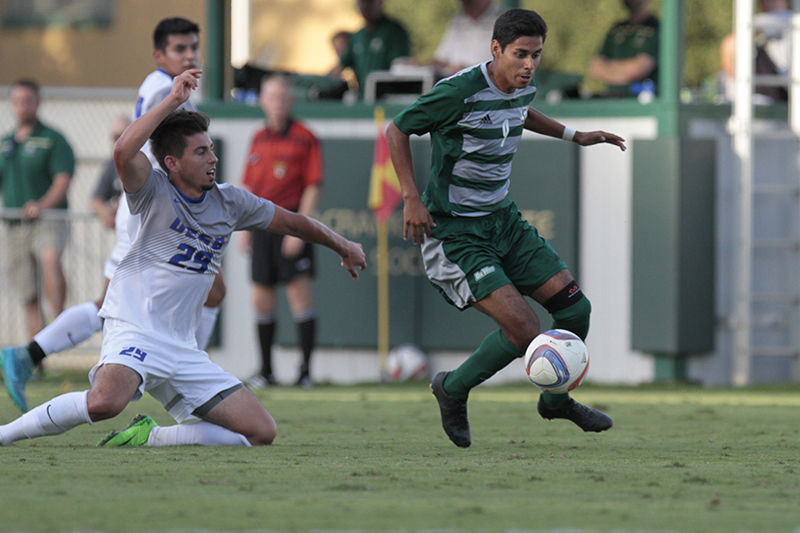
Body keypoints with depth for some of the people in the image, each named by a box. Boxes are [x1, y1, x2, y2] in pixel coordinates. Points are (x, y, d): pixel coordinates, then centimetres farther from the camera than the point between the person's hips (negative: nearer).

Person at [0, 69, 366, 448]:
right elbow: (123, 152, -26)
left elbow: (291, 222, 27)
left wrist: (342, 246, 35)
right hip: (134, 328, -7)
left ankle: (150, 435, 6)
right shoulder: (156, 192, -5)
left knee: (262, 432, -3)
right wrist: (173, 100, -24)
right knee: (106, 401, -38)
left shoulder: (229, 202, 11)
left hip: (183, 352, 7)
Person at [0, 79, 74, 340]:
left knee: (50, 259, -37)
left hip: (48, 221, -5)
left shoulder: (53, 140, 0)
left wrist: (43, 205, -28)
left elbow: (63, 181, -11)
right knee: (29, 296, 5)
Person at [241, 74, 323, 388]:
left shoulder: (303, 138, -4)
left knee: (299, 291, -9)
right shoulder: (258, 139, 14)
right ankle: (266, 370, 14)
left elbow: (312, 187, -8)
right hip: (261, 225, 6)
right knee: (261, 298, 6)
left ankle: (306, 370, -7)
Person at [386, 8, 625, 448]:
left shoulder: (521, 89, 2)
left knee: (574, 307, 0)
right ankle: (453, 390, 8)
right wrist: (412, 199, -16)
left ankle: (556, 399, 25)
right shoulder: (460, 91, -22)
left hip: (503, 220, 8)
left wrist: (574, 136, 24)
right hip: (454, 233, -8)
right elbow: (396, 130, -11)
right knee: (524, 332, -18)